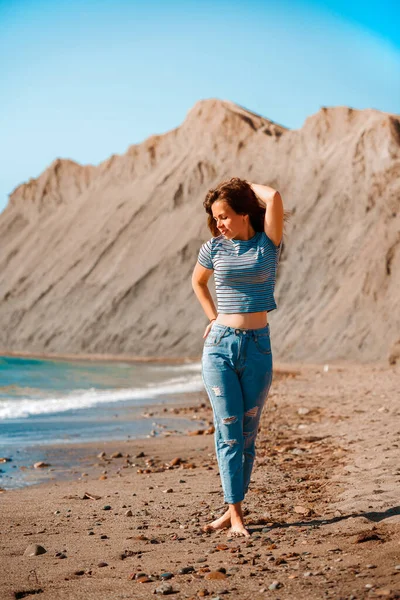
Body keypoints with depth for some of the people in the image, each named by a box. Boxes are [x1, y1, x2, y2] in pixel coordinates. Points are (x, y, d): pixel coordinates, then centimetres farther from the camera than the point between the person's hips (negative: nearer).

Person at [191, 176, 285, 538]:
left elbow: (274, 198, -17)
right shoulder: (214, 248, 3)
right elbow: (198, 282, 23)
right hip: (220, 345, 0)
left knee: (248, 432, 5)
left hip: (258, 346, 0)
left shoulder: (268, 244, -1)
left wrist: (248, 186, 1)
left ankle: (234, 509, 15)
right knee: (229, 430, -5)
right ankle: (236, 514, -3)